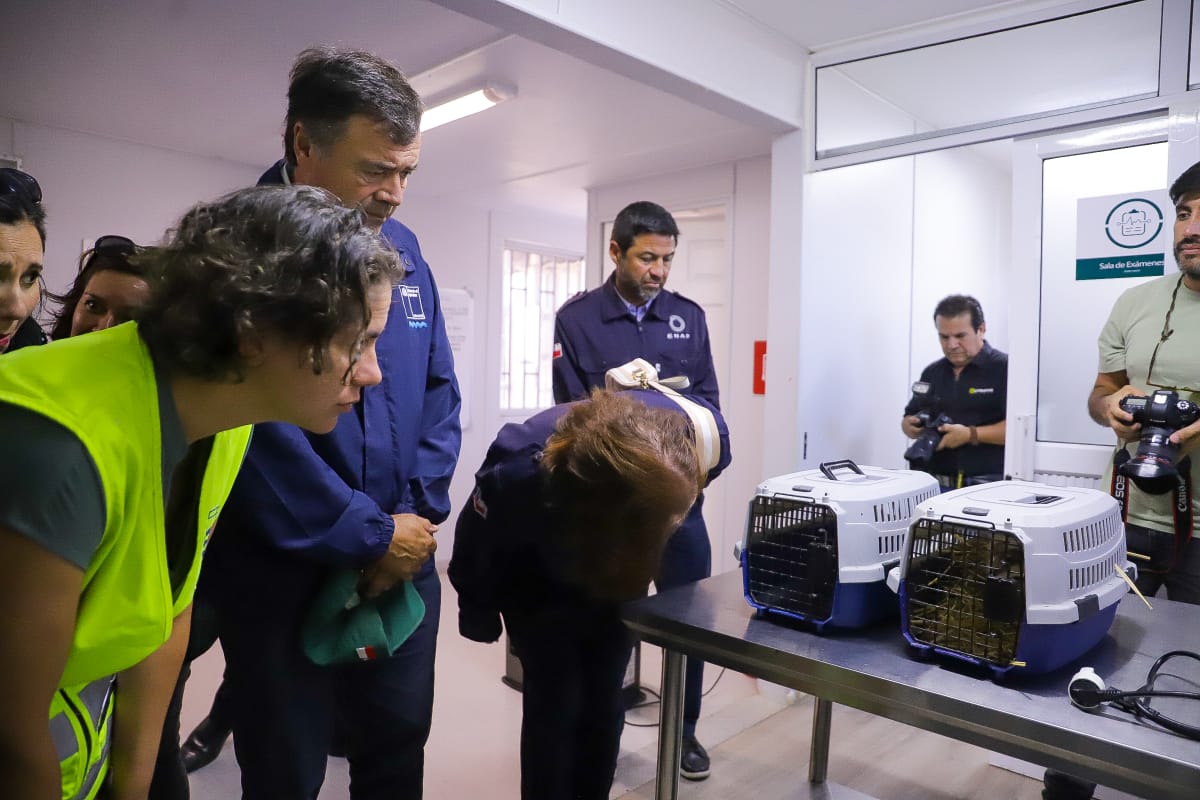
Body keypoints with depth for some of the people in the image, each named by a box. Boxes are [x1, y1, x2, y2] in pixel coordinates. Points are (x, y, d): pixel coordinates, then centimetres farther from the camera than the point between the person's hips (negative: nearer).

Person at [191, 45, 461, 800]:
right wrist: (372, 537, -16)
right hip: (281, 574, -5)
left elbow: (438, 391, 5)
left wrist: (414, 518, -6)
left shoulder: (402, 247, 4)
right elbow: (252, 428, -23)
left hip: (405, 562, 6)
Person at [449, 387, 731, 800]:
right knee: (555, 704, -4)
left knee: (605, 702, 9)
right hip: (539, 585, -3)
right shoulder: (520, 473, -41)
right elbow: (477, 547, -19)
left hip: (618, 576, 3)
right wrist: (479, 616, -2)